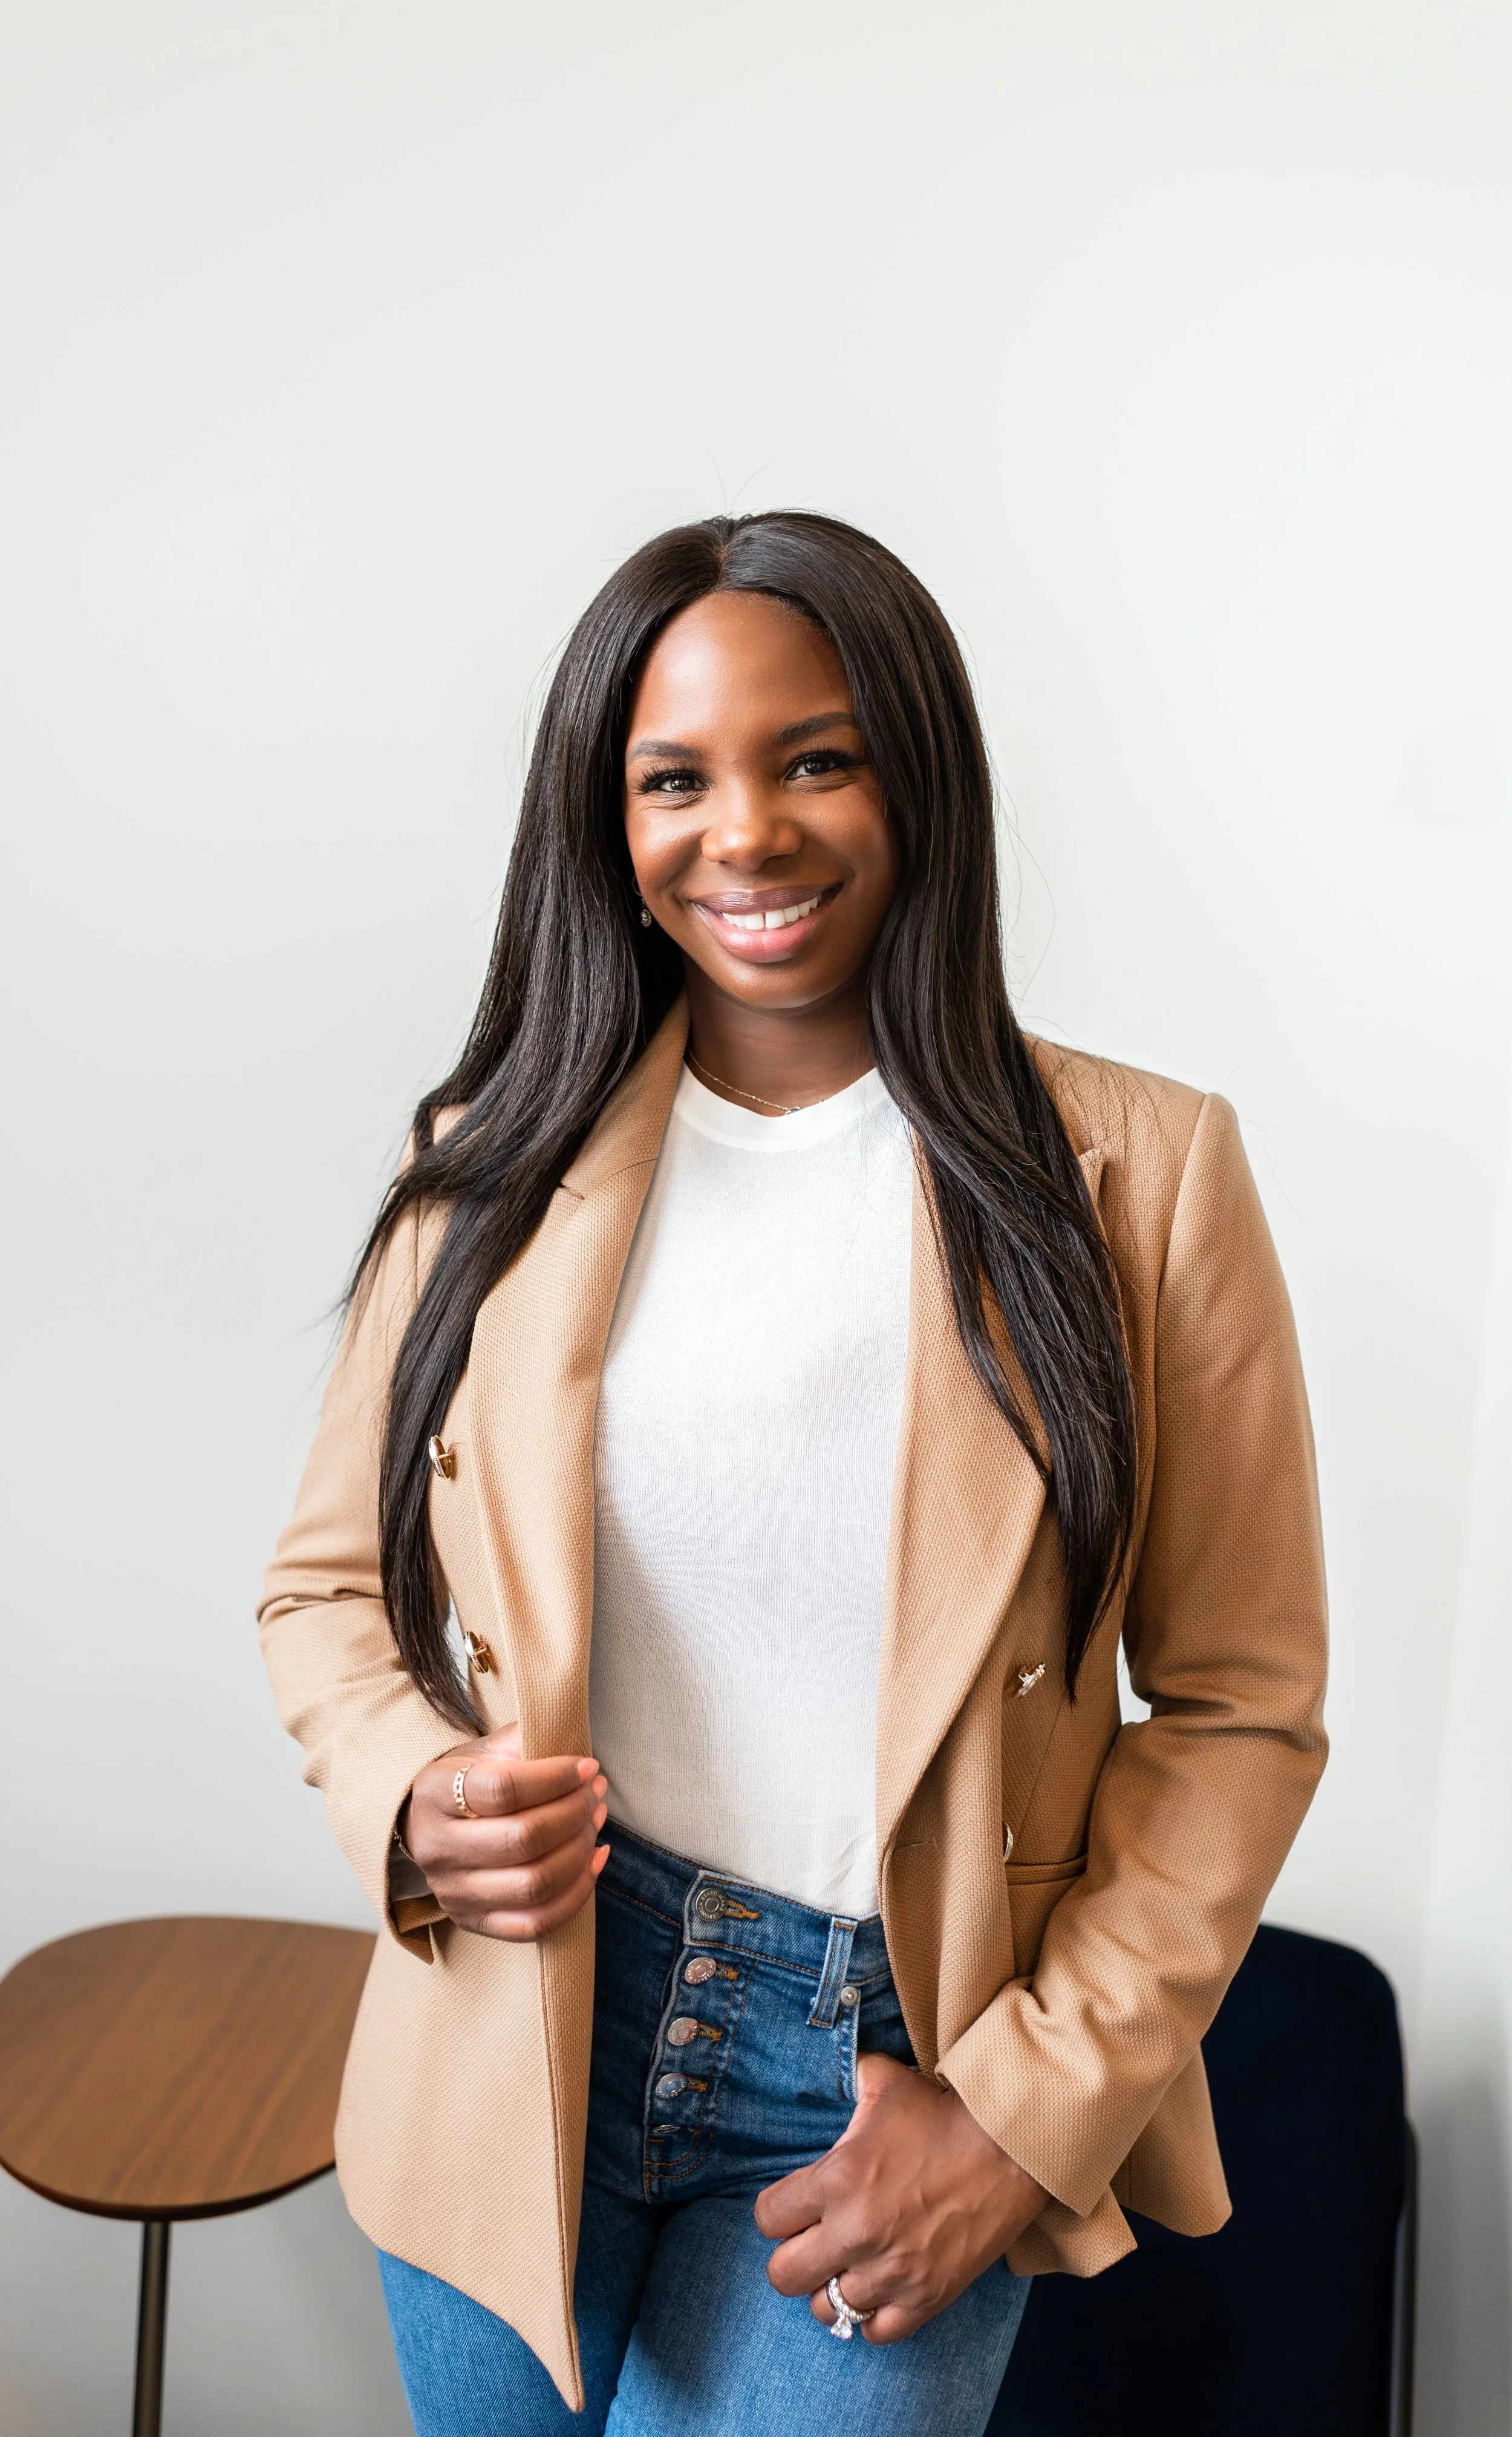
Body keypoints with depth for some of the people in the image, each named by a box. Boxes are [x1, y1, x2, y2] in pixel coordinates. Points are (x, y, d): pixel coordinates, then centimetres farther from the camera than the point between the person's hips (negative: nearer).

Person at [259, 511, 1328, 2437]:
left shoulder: (1139, 1175, -9)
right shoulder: (497, 1158, -2)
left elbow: (1240, 1708, -6)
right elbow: (329, 1584, 7)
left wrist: (1034, 2110, -11)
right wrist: (412, 1798, -12)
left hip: (894, 2077, -2)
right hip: (516, 2044, 3)